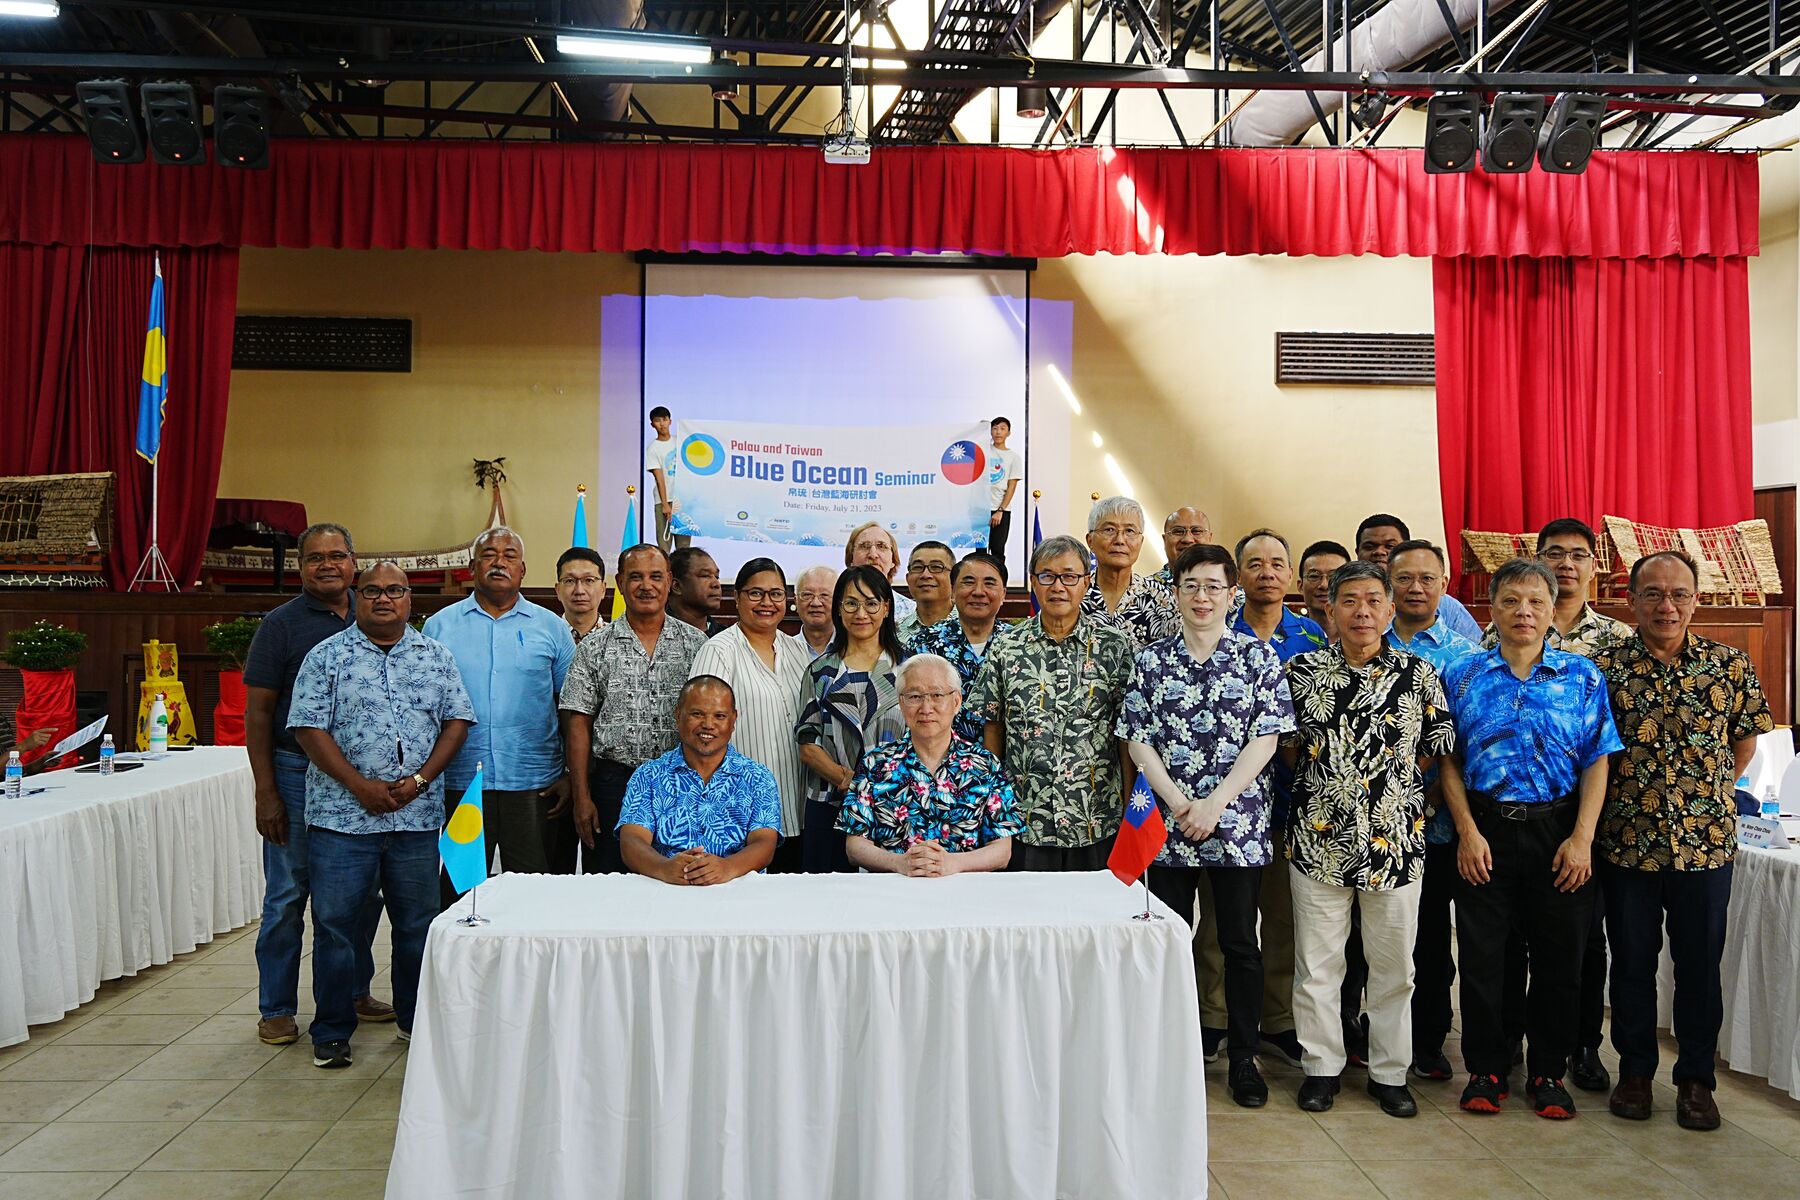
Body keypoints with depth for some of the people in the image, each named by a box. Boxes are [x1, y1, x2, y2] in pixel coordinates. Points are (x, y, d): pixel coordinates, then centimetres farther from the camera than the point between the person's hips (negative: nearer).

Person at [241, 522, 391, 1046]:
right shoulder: (281, 625, -3)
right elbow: (258, 713, -4)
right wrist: (265, 792, -10)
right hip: (297, 773, -3)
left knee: (362, 893, 12)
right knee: (287, 895, 3)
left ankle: (354, 991, 29)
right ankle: (276, 1008, 17)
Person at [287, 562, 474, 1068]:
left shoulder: (437, 656, 9)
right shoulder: (327, 656, 2)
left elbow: (457, 720, 6)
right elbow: (309, 728, -4)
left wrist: (420, 779, -8)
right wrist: (360, 786, -13)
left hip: (418, 815, 2)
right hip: (342, 814, -2)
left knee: (418, 923, 11)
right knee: (335, 925, 4)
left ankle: (416, 1018, 27)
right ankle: (332, 1032, 19)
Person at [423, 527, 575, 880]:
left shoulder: (552, 628, 6)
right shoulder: (439, 626, 8)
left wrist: (571, 776, 0)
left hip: (533, 784, 0)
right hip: (458, 783, 1)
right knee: (459, 893, 8)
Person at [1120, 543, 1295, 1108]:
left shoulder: (1258, 657, 1)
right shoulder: (1151, 660, 4)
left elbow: (1266, 739, -5)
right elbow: (1137, 741, 0)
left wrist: (1215, 803, -13)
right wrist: (1181, 805, -11)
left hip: (1238, 824, -1)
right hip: (1167, 823, 1)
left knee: (1240, 943, 7)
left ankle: (1243, 1056, 22)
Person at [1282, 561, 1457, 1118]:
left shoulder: (1418, 674, 0)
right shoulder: (1301, 671, 1)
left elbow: (1438, 748, 6)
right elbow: (1286, 744, 11)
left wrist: (1391, 780, 0)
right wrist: (1321, 777, 1)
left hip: (1396, 839, 0)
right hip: (1317, 837, 0)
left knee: (1393, 965, 11)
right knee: (1316, 961, 8)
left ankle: (1389, 1072, 28)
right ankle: (1321, 1066, 24)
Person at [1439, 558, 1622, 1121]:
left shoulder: (1582, 676, 3)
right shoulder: (1464, 675, 3)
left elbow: (1597, 762, 0)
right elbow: (1449, 761, 2)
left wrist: (1582, 838, -8)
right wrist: (1467, 832, -7)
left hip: (1559, 833, 0)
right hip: (1484, 831, 0)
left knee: (1558, 957, 8)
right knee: (1481, 954, 5)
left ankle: (1548, 1072, 24)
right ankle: (1485, 1069, 20)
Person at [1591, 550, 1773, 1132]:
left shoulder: (1730, 665, -1)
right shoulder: (1605, 666, -4)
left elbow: (1745, 738, 11)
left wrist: (1713, 793, 6)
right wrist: (1617, 796, -1)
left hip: (1706, 841, 1)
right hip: (1627, 841, -1)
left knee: (1700, 964, 11)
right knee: (1632, 961, 11)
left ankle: (1696, 1078, 26)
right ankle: (1635, 1070, 26)